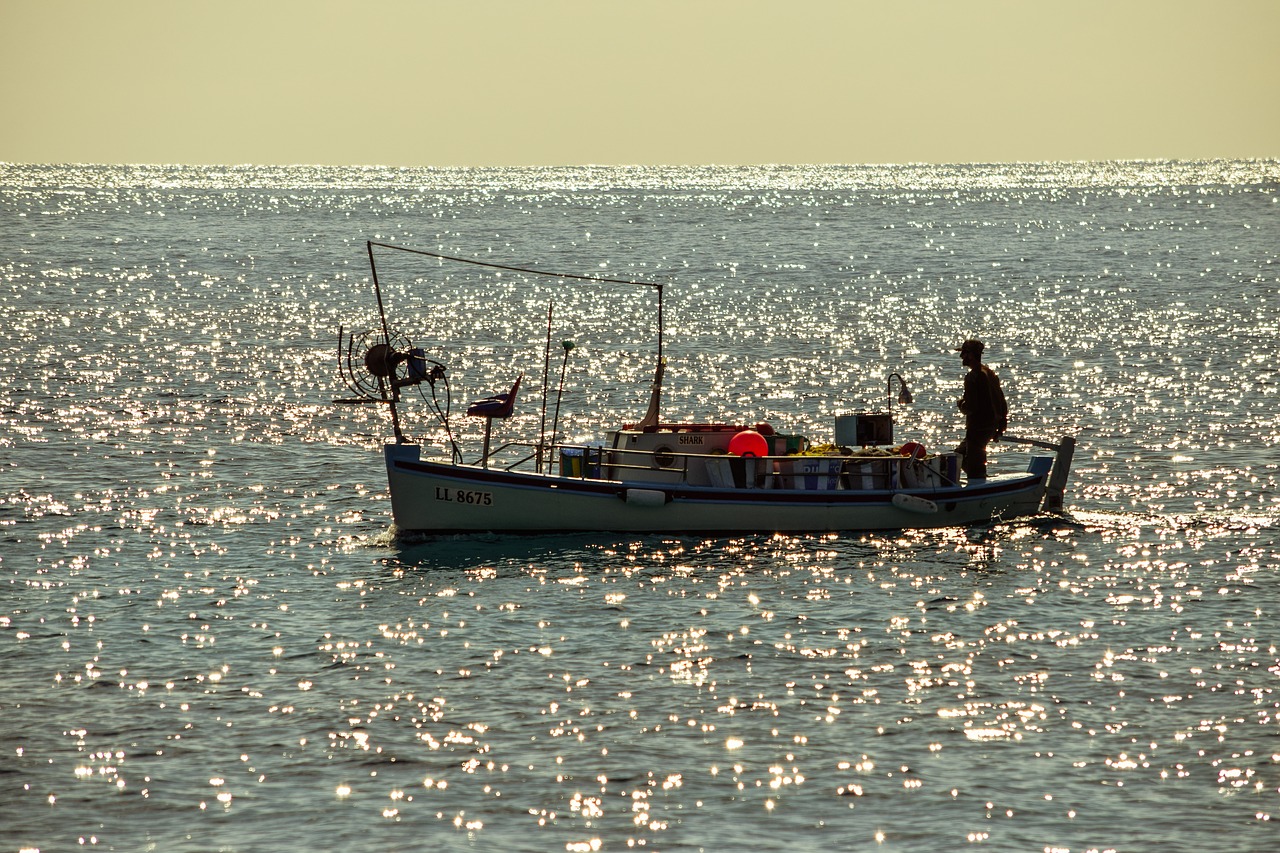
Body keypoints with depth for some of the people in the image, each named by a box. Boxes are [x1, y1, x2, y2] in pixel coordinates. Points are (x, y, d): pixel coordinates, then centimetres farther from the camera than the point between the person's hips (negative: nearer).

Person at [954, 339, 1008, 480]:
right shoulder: (990, 373, 11)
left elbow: (970, 408, -23)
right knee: (960, 454, 23)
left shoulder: (972, 377, -18)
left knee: (975, 468, -5)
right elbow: (1002, 402, 14)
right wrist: (1002, 425, 20)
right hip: (991, 426, 10)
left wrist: (960, 403, -1)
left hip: (978, 427, -10)